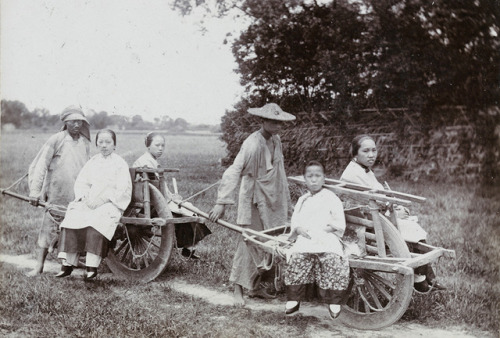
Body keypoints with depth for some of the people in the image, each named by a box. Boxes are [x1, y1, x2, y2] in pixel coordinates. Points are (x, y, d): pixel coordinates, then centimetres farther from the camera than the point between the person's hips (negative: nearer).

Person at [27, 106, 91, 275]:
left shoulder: (85, 143, 9)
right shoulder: (55, 140, -5)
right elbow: (40, 166, -8)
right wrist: (35, 191, -15)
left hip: (79, 197, 4)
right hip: (57, 195, -4)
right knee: (49, 227, -2)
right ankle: (39, 265, 1)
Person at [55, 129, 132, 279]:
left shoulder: (120, 163, 3)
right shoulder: (92, 162, 19)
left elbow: (122, 190, -7)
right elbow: (81, 182, 13)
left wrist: (102, 199, -15)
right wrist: (85, 197, -7)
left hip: (111, 203, -5)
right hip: (89, 202, 5)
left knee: (96, 222, -33)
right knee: (71, 218, -21)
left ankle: (92, 266, -33)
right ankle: (68, 264, -18)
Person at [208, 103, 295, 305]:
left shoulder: (276, 141, 6)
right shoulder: (252, 144, -19)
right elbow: (234, 171, -25)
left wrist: (287, 203, 19)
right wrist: (222, 202, -31)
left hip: (273, 202, 7)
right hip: (253, 202, -7)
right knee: (249, 245, -3)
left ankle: (255, 287, 23)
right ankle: (238, 290, 8)